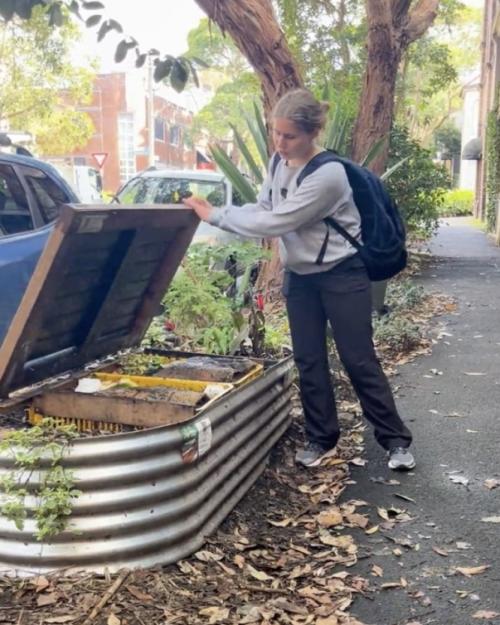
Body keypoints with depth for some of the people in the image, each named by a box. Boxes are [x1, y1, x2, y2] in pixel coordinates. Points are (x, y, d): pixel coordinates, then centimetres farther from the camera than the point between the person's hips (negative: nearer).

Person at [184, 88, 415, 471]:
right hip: (300, 276, 7)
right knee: (309, 361, 9)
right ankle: (321, 438, 23)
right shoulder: (278, 162, -1)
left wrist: (215, 215, -21)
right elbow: (262, 209, 5)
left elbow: (276, 222, -27)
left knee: (359, 360, -1)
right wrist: (218, 213, -14)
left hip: (343, 275, -7)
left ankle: (396, 440, 14)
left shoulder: (327, 175, -26)